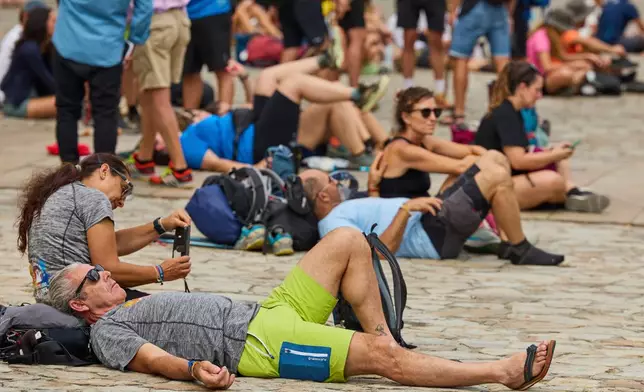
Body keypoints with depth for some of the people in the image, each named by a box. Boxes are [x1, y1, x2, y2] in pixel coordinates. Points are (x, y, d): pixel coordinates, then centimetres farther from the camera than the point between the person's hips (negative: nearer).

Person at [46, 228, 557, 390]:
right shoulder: (108, 333, -2)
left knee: (348, 241, 2)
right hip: (258, 345, -10)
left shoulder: (134, 304, 26)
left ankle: (382, 335, 1)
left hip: (267, 312, 10)